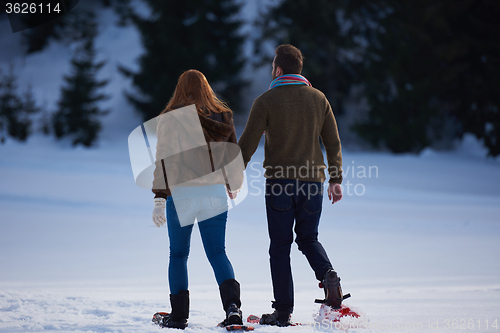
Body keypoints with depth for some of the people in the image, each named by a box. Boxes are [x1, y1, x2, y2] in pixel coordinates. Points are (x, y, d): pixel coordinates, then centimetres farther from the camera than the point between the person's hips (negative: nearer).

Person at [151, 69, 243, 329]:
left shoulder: (170, 118, -5)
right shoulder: (223, 116, 7)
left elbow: (163, 159, -8)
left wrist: (159, 198, -8)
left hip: (181, 194, -3)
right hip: (215, 192, 3)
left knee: (178, 254, 11)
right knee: (217, 252, 5)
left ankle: (179, 315, 11)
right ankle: (232, 304, -15)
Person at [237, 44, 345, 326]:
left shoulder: (266, 101, -5)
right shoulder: (318, 98, 7)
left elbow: (247, 144, -6)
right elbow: (333, 142, 9)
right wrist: (336, 180, 15)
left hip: (280, 182, -3)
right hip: (313, 180, 3)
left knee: (280, 246, 5)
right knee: (308, 238, 19)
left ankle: (283, 311, 3)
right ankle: (327, 274, -11)